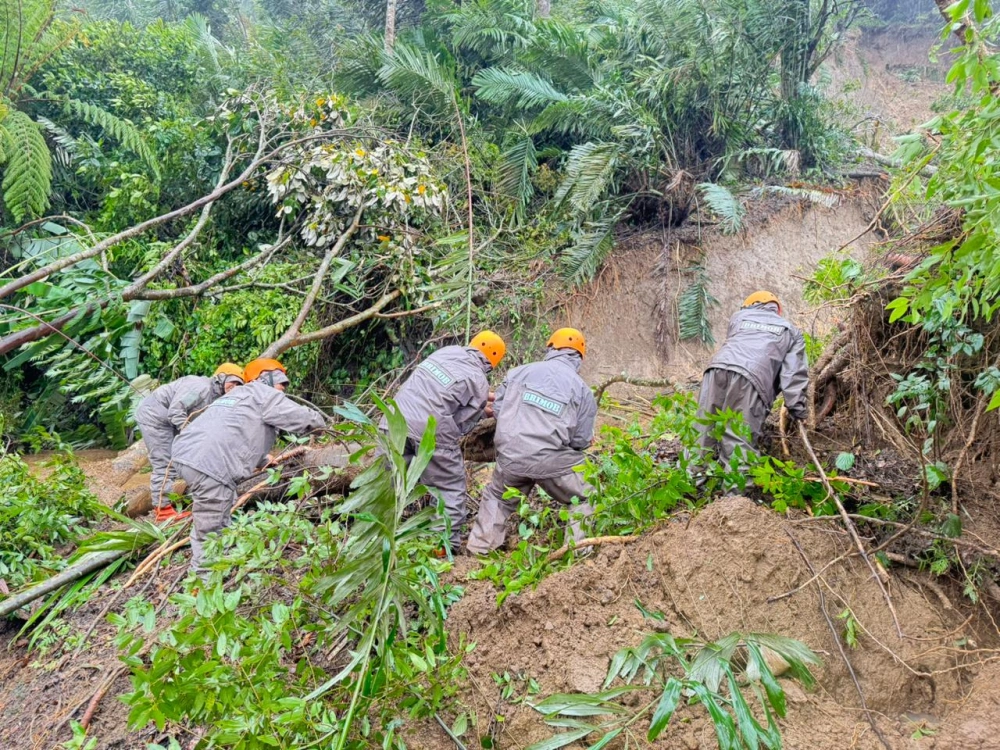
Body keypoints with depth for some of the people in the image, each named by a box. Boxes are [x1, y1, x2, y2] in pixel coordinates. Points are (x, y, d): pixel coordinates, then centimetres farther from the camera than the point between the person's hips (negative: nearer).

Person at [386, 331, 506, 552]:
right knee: (451, 489, 11)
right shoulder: (478, 382, -1)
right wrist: (483, 413, 20)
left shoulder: (448, 351, 14)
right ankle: (447, 545, 10)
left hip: (396, 420, 6)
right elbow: (461, 423, 1)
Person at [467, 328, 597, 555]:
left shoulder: (521, 371, 4)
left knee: (496, 498, 29)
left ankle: (479, 548, 31)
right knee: (583, 501, 21)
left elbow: (498, 407, 9)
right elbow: (581, 440, 2)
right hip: (551, 461, -2)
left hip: (511, 456, 2)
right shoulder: (582, 390, 2)